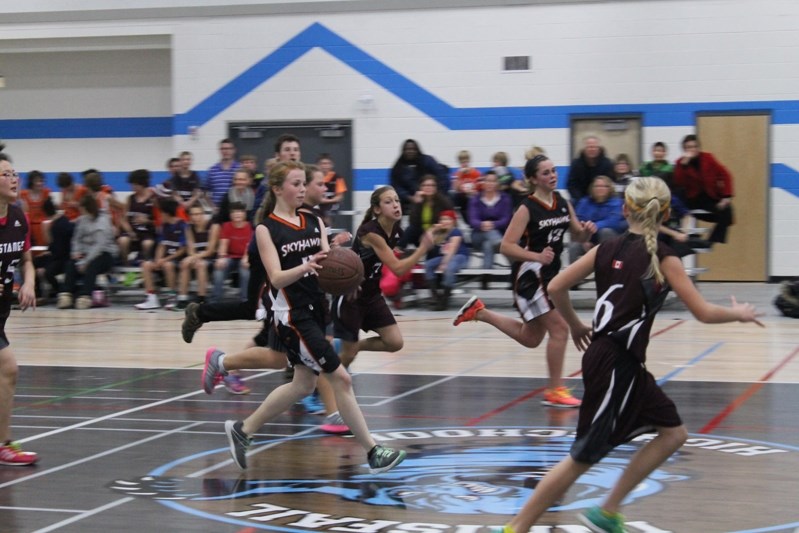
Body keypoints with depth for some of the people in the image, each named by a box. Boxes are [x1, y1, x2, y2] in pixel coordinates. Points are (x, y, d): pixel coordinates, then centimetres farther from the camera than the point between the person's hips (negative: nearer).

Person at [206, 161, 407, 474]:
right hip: (292, 315, -7)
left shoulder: (314, 222, 9)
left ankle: (243, 430, 28)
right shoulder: (266, 229, -8)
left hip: (316, 309, 7)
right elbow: (276, 278, -17)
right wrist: (305, 267, -36)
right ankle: (372, 452, -2)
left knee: (303, 384, 14)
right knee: (341, 379, -8)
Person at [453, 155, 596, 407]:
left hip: (550, 273, 8)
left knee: (530, 338, 17)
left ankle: (478, 312, 31)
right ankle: (555, 391, -1)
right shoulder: (527, 209, -16)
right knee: (559, 328, -12)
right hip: (530, 274, -8)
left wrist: (586, 230, -9)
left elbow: (578, 235, 14)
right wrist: (537, 256, -31)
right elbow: (506, 247, -19)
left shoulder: (563, 202, 4)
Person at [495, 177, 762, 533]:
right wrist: (737, 314, 9)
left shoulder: (607, 249, 6)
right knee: (583, 458, -1)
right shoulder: (663, 259, -10)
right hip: (617, 366, -8)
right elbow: (703, 313, -10)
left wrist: (576, 326, 22)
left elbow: (556, 288, 5)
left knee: (673, 433, 17)